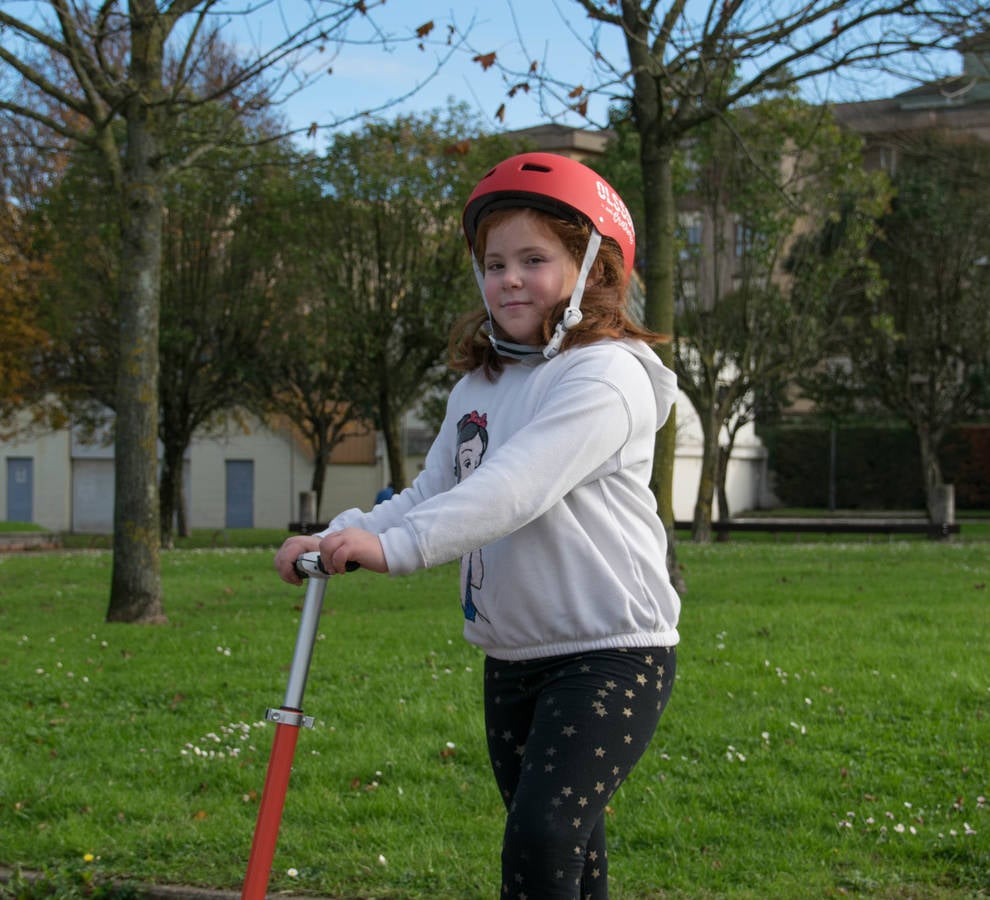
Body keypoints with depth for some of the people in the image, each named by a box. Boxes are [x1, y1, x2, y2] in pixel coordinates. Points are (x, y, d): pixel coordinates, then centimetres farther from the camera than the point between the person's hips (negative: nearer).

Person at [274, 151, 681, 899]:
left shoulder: (606, 376, -14)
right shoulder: (479, 387, 14)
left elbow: (515, 488, -26)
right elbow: (431, 494, 11)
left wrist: (395, 545, -36)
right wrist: (338, 538, -7)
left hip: (611, 650, -8)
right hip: (514, 660, 8)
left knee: (542, 833, -23)